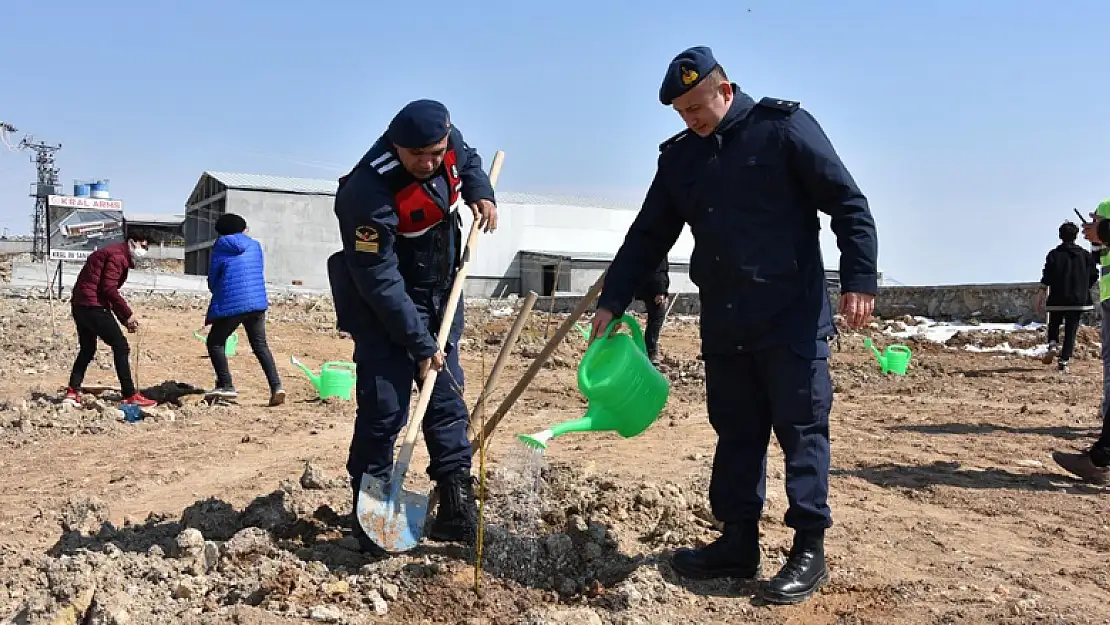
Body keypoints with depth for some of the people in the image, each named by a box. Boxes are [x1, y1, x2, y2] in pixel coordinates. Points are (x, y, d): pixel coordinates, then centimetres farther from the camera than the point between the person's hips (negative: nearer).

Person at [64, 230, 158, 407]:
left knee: (87, 349, 20)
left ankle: (72, 392, 20)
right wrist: (128, 314, -13)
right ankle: (130, 395, -4)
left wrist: (125, 320, 17)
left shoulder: (114, 254, 22)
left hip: (79, 305, 10)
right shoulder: (118, 256, -10)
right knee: (121, 346, -5)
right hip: (94, 306, -10)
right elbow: (109, 288, -19)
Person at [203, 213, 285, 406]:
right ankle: (276, 386, -2)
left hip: (231, 305, -4)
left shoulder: (220, 248, 0)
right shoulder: (255, 246, 9)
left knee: (215, 342, 12)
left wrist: (219, 295, 24)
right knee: (260, 345, 11)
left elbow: (212, 279, 5)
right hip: (257, 304, 4)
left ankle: (226, 385, 4)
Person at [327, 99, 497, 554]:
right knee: (384, 409, -9)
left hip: (441, 297, 7)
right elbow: (381, 284, -28)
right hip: (384, 308, -7)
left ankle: (457, 507, 18)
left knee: (447, 400, 9)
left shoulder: (449, 144, -11)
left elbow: (468, 160, 17)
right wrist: (420, 346, -24)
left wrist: (481, 192, -4)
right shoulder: (369, 193, -32)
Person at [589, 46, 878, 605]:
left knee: (801, 429, 0)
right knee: (735, 432, 10)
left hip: (793, 321, -5)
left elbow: (849, 204, -5)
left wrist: (859, 280, -13)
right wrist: (611, 302, 10)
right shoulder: (680, 156, 12)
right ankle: (739, 543, 19)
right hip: (723, 326, 6)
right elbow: (647, 236, 15)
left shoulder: (784, 128, -4)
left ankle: (809, 549, 9)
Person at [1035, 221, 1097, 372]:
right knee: (1071, 329, 4)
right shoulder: (1084, 254, 5)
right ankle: (1064, 361, -3)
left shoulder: (1054, 254, -2)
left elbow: (1047, 274, -13)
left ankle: (1053, 344, -9)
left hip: (1058, 298, -1)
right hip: (1078, 299, 1)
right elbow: (1094, 274, 4)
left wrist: (1042, 291, -16)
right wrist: (1084, 289, 18)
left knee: (1054, 324, 18)